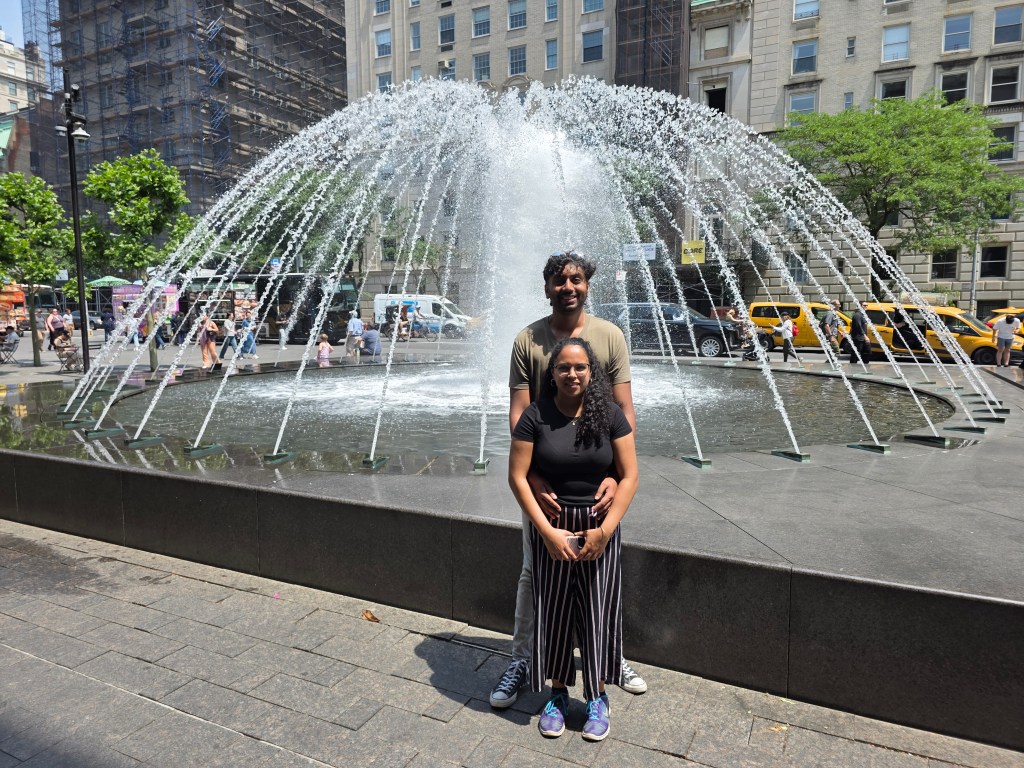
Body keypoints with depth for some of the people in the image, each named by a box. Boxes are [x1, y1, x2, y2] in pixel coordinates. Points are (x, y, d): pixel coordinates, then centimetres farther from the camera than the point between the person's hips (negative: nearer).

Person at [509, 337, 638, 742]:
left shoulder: (609, 415, -7)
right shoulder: (536, 415, -10)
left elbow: (629, 475, -5)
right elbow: (517, 476, -9)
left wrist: (605, 530, -12)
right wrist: (547, 531, -13)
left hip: (600, 526, 1)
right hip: (552, 526, 0)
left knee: (598, 611, 7)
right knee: (553, 610, 9)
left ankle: (597, 698, 28)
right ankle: (558, 694, 30)